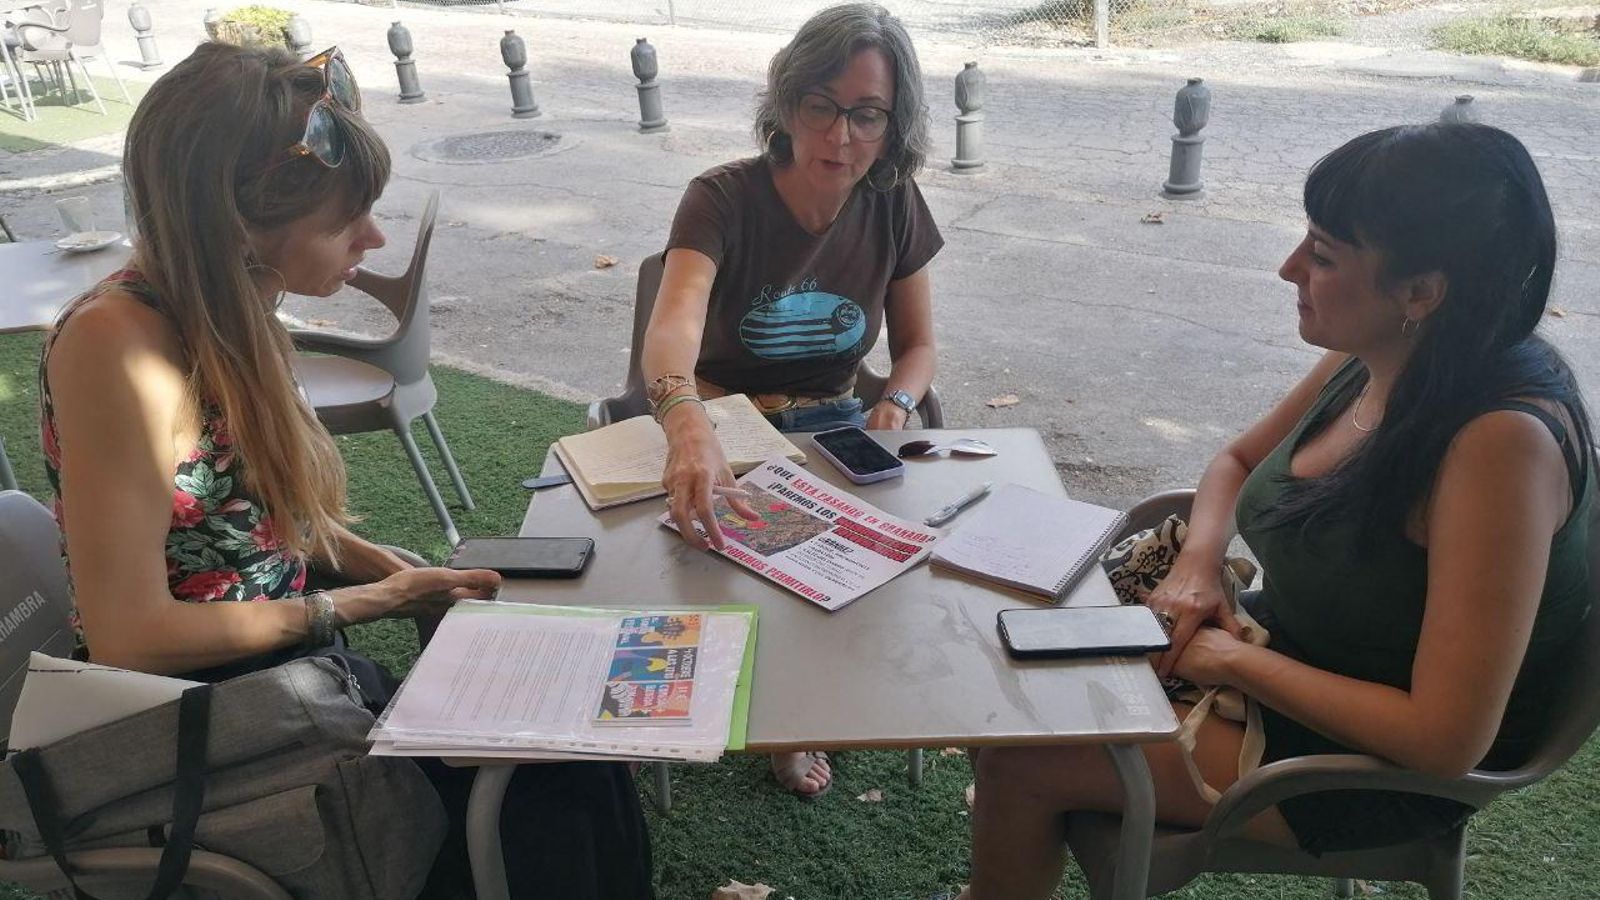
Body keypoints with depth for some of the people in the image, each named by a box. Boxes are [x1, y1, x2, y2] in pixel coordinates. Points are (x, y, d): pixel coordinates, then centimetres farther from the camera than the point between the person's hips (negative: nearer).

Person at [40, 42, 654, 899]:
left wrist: (407, 575, -2)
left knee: (576, 756, -5)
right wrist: (362, 603, -14)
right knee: (561, 799, -12)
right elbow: (129, 637, -23)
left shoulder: (233, 317, 0)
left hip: (288, 675, 7)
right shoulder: (117, 343, -25)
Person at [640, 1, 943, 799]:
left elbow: (918, 345, 6)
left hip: (832, 427, 3)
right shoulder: (723, 200, -19)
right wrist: (688, 425, -60)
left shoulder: (894, 208, -6)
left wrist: (894, 407, -17)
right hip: (723, 425, -3)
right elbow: (674, 324, -38)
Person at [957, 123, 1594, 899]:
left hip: (1379, 767, -7)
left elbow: (1448, 740, -31)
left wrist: (1236, 659, -21)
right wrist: (1197, 565, -8)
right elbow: (1236, 461, 11)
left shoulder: (1503, 441, -31)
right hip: (1279, 647, 8)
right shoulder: (1369, 359, -7)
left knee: (1021, 759, -13)